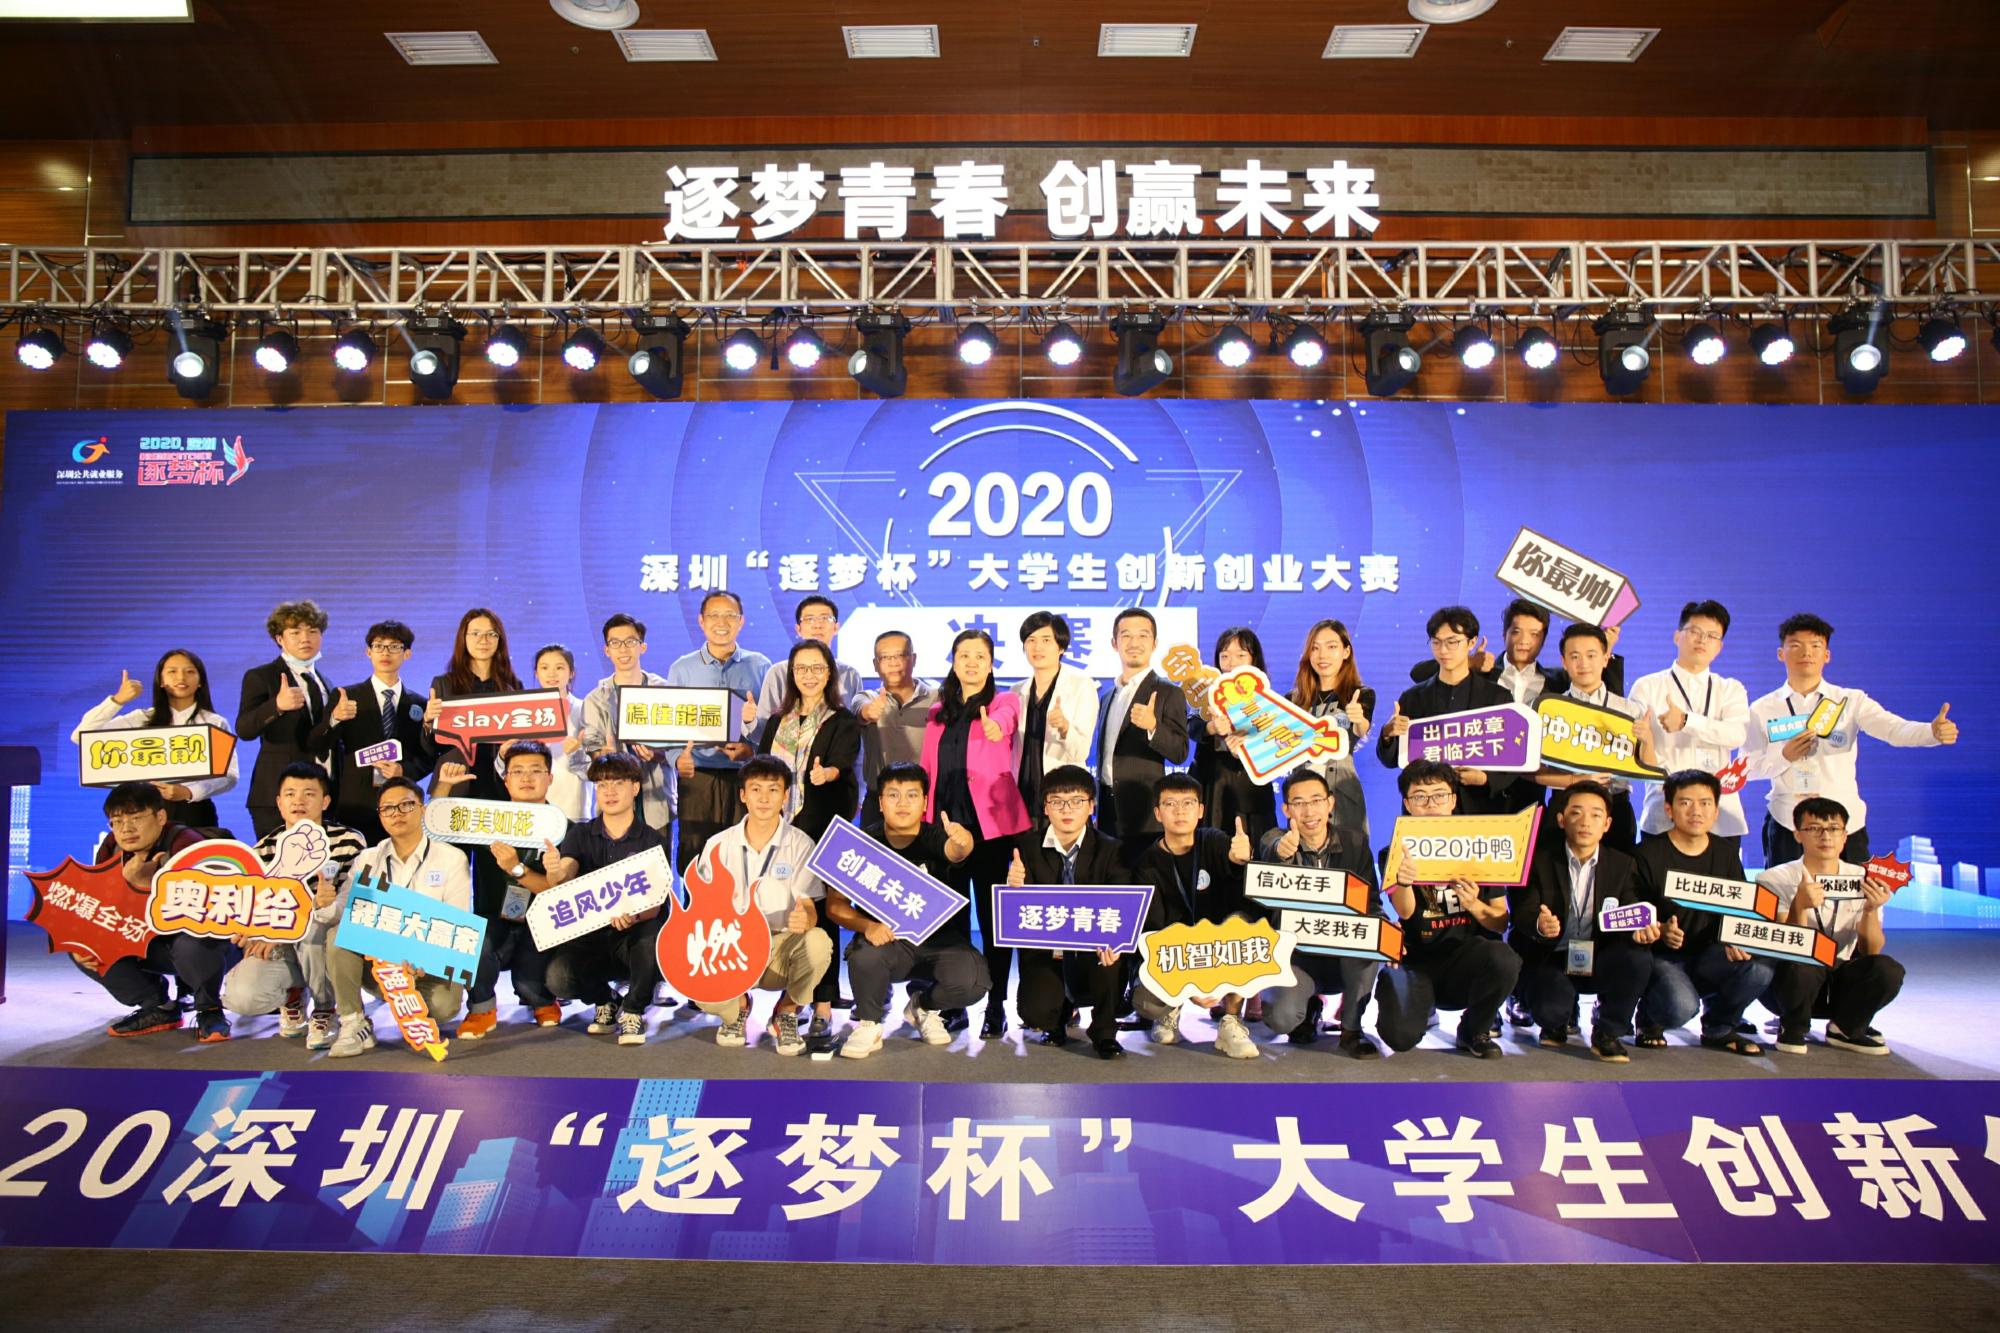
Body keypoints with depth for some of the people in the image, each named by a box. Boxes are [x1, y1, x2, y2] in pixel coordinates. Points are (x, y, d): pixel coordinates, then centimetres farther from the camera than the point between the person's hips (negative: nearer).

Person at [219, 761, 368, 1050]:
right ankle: (293, 994, 13)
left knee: (311, 920, -37)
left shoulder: (349, 842, -7)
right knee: (240, 998, -27)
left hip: (329, 947, -2)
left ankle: (325, 1011, -12)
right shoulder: (265, 849, 2)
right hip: (279, 946, 2)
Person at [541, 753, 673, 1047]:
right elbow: (564, 879, -10)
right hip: (589, 933, 2)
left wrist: (634, 917, -33)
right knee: (557, 977, -28)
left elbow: (654, 905, -9)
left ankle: (632, 1009, -5)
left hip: (635, 935, -2)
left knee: (654, 938, -36)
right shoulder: (580, 834, 7)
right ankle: (604, 1002, 9)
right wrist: (555, 872, -36)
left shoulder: (653, 840, 0)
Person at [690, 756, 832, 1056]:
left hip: (781, 949, -1)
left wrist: (804, 919, -36)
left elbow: (809, 907, -10)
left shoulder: (800, 844, -4)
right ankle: (738, 1006, 11)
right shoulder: (719, 845, 1)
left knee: (818, 942, -34)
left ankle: (786, 1011, -1)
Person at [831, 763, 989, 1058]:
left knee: (972, 981, -26)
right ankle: (868, 1024, -3)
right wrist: (867, 925, -26)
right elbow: (835, 904, -6)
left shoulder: (934, 836, -8)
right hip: (884, 937, -1)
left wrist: (962, 840, -57)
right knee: (865, 955, -35)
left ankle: (924, 1006, 11)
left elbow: (956, 851, -32)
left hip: (937, 940, 1)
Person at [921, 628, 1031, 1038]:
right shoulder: (939, 712, 15)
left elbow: (1004, 720, -23)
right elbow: (928, 769, 15)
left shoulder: (1005, 702, 2)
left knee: (992, 915, 1)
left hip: (990, 823, -4)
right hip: (946, 822, 4)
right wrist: (927, 817, 7)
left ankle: (996, 1007, 8)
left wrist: (995, 726, -46)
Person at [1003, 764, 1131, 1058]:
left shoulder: (1109, 850, -4)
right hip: (1045, 952, 1)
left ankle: (1104, 1033, -3)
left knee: (1113, 953, -34)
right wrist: (1014, 887, -31)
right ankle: (1063, 1010, 21)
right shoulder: (1027, 846, -3)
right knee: (1036, 1013, -22)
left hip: (1092, 952, 0)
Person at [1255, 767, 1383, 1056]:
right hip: (1295, 954, -2)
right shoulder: (1274, 841, -7)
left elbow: (1372, 903, -1)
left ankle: (1351, 1029, -9)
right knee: (1282, 1017, -29)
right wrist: (1280, 852, -58)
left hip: (1346, 956, 2)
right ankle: (1309, 1009, 11)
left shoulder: (1354, 843, 0)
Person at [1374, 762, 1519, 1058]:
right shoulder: (1395, 853, 0)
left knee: (1504, 959, -32)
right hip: (1415, 961, -2)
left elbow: (1501, 922, 3)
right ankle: (1424, 1005, 13)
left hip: (1465, 958, 2)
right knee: (1400, 1036, -28)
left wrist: (1475, 905, -20)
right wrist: (1403, 881, -40)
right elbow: (1405, 911, -17)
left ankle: (1474, 1031, 1)